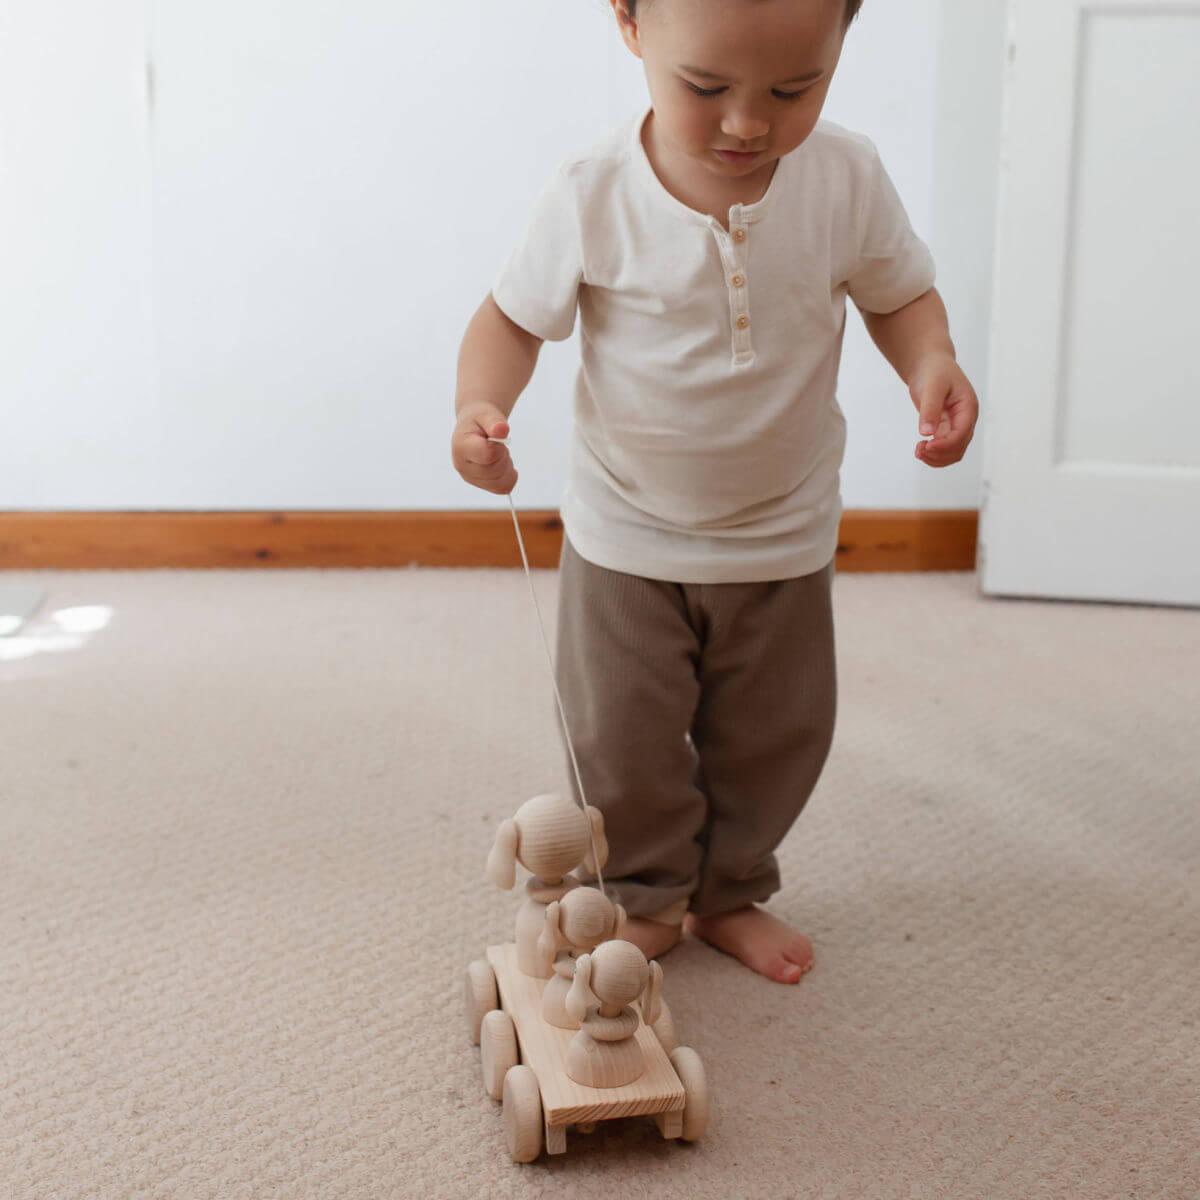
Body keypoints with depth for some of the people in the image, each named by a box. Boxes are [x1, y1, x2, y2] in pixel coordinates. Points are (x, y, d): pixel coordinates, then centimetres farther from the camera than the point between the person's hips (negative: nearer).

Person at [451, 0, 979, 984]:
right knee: (621, 737, 7)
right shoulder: (596, 195, -20)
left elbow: (900, 294, 0)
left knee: (773, 736, 14)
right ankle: (643, 896, 32)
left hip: (783, 537, 2)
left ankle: (730, 892, 38)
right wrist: (481, 404, -29)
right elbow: (516, 316, -9)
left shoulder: (848, 178, -15)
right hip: (627, 534, -1)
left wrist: (933, 368, -22)